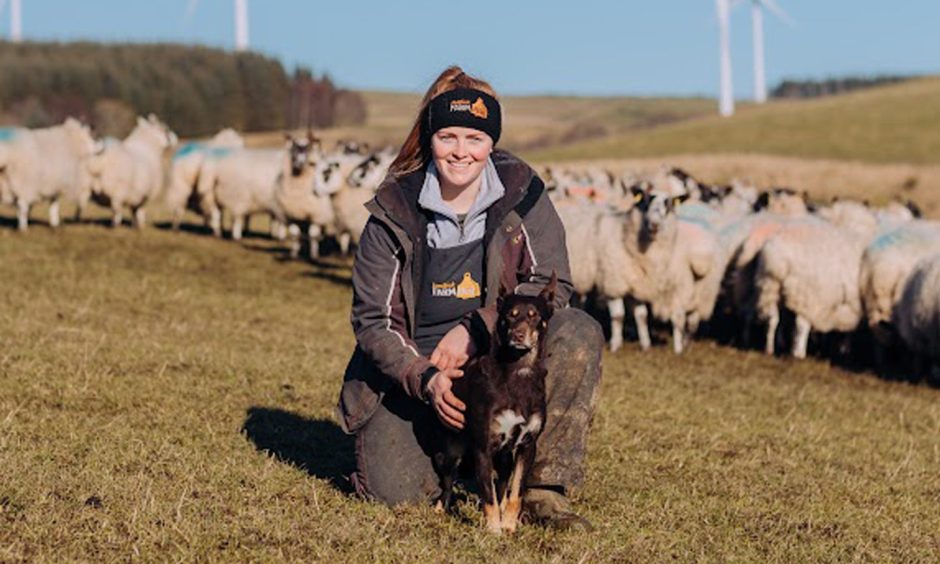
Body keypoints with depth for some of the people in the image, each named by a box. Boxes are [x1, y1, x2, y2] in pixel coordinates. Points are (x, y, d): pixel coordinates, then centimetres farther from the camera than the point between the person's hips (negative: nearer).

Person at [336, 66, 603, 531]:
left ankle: (544, 489, -22)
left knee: (578, 331, -27)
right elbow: (372, 320, -5)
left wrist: (475, 329, -23)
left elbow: (553, 288, -10)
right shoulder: (394, 212, -7)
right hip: (414, 371, -1)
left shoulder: (522, 194, -5)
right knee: (393, 489, -21)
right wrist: (425, 379, -22)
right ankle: (443, 447, 17)